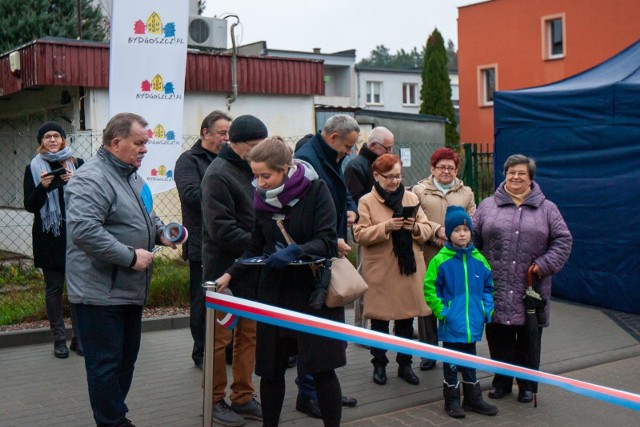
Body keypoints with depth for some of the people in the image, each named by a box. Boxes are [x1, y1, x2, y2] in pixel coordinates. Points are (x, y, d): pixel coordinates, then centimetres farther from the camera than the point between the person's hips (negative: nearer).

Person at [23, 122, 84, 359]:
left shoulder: (77, 164, 5)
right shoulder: (33, 168, 3)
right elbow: (30, 206, 2)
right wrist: (42, 187, -16)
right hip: (48, 236, 0)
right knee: (53, 288, 5)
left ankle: (79, 337, 13)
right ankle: (59, 340, 14)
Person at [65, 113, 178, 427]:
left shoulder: (131, 176, 13)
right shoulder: (92, 179, -18)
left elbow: (144, 216, 28)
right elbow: (84, 229, -31)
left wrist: (160, 233, 7)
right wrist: (130, 256, -26)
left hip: (130, 289, 10)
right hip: (100, 292, -10)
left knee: (127, 357, 18)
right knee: (106, 363, 0)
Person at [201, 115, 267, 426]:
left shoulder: (253, 169, 11)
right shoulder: (219, 175, -15)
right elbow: (222, 230, -22)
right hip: (225, 269, -8)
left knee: (249, 334, 12)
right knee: (220, 337, 4)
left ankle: (243, 397, 23)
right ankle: (214, 400, 17)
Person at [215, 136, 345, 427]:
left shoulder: (315, 190, -10)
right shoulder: (263, 198, 4)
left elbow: (327, 241, -15)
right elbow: (256, 248, 10)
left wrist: (295, 251, -30)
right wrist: (231, 274, -3)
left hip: (314, 289, -4)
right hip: (275, 291, 4)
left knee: (322, 368, -1)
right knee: (271, 368, 6)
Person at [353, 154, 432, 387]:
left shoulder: (411, 198, 9)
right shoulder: (366, 201, -2)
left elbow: (427, 229, 9)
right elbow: (360, 235, -11)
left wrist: (416, 228, -13)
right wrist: (386, 227, -22)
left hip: (408, 270, 3)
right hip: (379, 272, -3)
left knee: (406, 320, 11)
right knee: (379, 321, 7)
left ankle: (405, 364, 25)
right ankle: (379, 364, 22)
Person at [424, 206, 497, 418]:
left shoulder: (478, 259, 2)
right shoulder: (440, 260, -11)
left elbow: (488, 286, 11)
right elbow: (429, 288, -8)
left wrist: (487, 309, 2)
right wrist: (440, 310, -13)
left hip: (473, 323, 4)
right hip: (452, 324, -4)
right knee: (451, 362, 9)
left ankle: (473, 398, 30)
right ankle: (452, 400, 21)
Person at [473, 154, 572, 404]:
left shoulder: (547, 208, 7)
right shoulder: (488, 206, 8)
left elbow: (563, 240, 4)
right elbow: (472, 238, 8)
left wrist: (544, 265, -7)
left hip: (530, 289, 0)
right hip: (496, 289, 1)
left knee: (529, 340, 8)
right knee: (499, 338, 7)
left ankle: (527, 384, 23)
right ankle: (501, 381, 24)